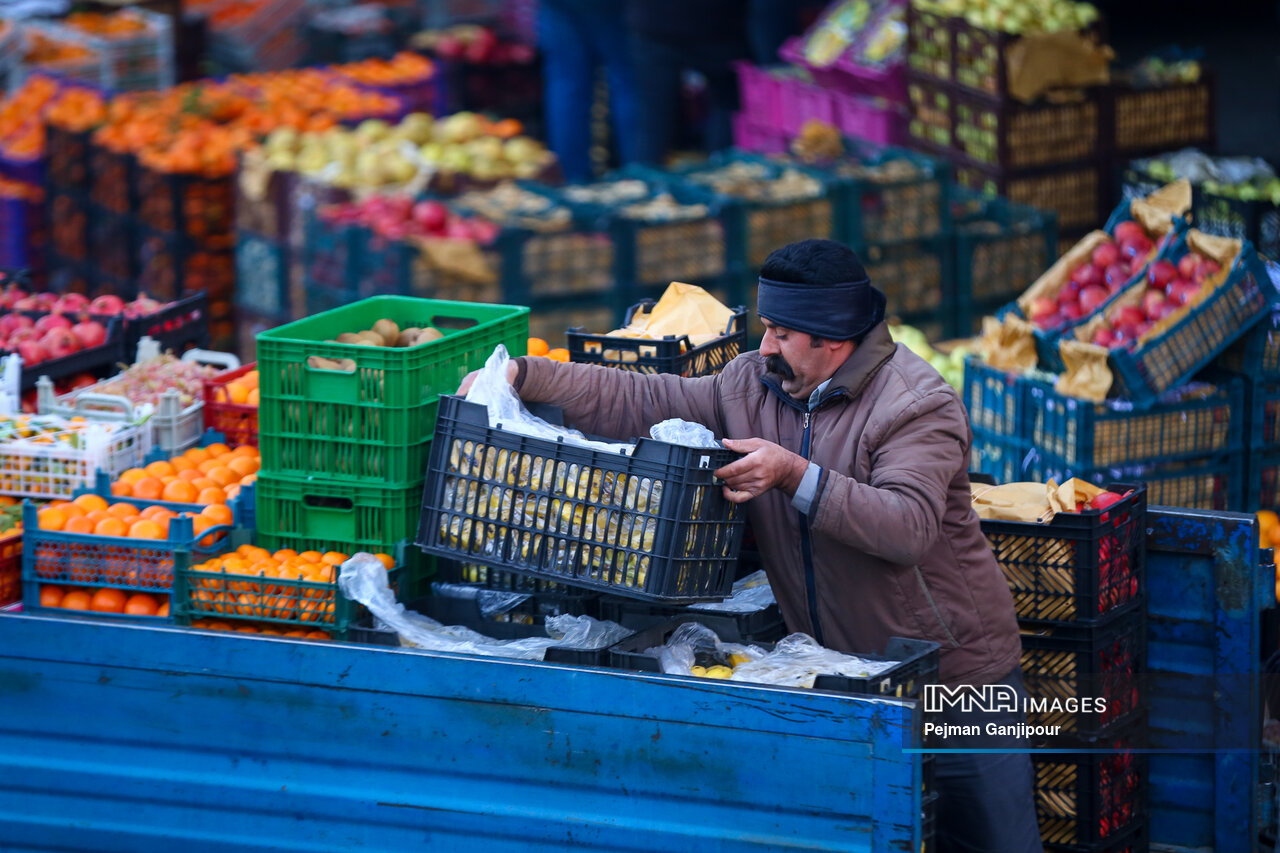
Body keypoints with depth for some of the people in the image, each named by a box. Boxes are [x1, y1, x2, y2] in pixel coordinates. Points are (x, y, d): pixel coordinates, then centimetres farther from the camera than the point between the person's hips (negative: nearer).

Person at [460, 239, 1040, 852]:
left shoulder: (917, 405, -17)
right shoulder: (753, 385, 2)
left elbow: (908, 526, -30)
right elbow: (642, 402, -2)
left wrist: (795, 475, -35)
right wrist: (521, 377, -12)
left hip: (954, 669, -6)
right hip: (834, 667, 6)